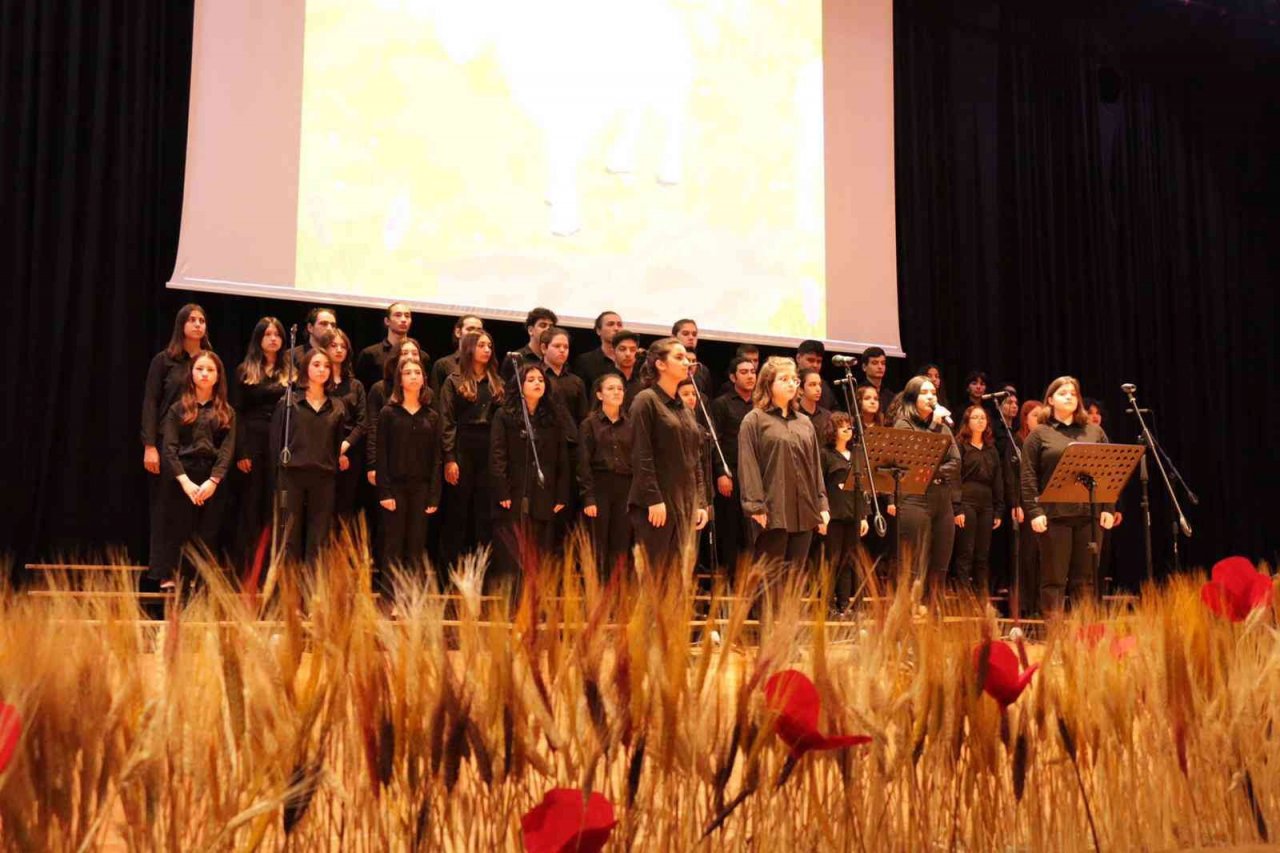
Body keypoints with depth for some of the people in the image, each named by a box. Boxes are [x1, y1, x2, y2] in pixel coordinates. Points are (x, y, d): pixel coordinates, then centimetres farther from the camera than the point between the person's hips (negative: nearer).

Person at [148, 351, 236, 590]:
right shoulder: (178, 409, 7)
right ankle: (169, 581, 0)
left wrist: (213, 481, -14)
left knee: (207, 536, 0)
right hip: (180, 478, -1)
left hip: (213, 481, 1)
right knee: (176, 532, -2)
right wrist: (185, 481, -14)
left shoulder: (227, 413, 10)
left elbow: (228, 449, 1)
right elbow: (169, 448, -1)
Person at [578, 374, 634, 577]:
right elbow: (584, 464, -3)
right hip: (599, 489, -3)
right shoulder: (589, 424, 2)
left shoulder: (630, 424, 11)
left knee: (621, 547, 2)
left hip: (625, 490, 3)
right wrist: (588, 498, -11)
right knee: (598, 549, -2)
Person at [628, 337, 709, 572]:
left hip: (686, 504, 7)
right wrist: (654, 499, -17)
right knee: (653, 575, -7)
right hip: (657, 504, -7)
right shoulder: (646, 400, -4)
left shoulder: (683, 408, 18)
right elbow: (641, 456, -12)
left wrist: (701, 503, 11)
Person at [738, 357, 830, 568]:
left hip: (804, 511, 6)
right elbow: (748, 466, -7)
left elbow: (816, 466, 17)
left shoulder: (805, 423, 18)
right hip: (773, 512, -5)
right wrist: (756, 506, -15)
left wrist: (822, 504, 9)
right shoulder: (754, 420, 0)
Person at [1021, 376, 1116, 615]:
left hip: (1089, 514, 3)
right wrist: (1034, 511, -11)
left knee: (1086, 579, 6)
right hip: (1054, 515, -3)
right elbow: (1028, 477, -1)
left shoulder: (1095, 432, 15)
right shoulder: (1039, 434, 6)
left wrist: (1108, 508, 3)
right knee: (1054, 578, 0)